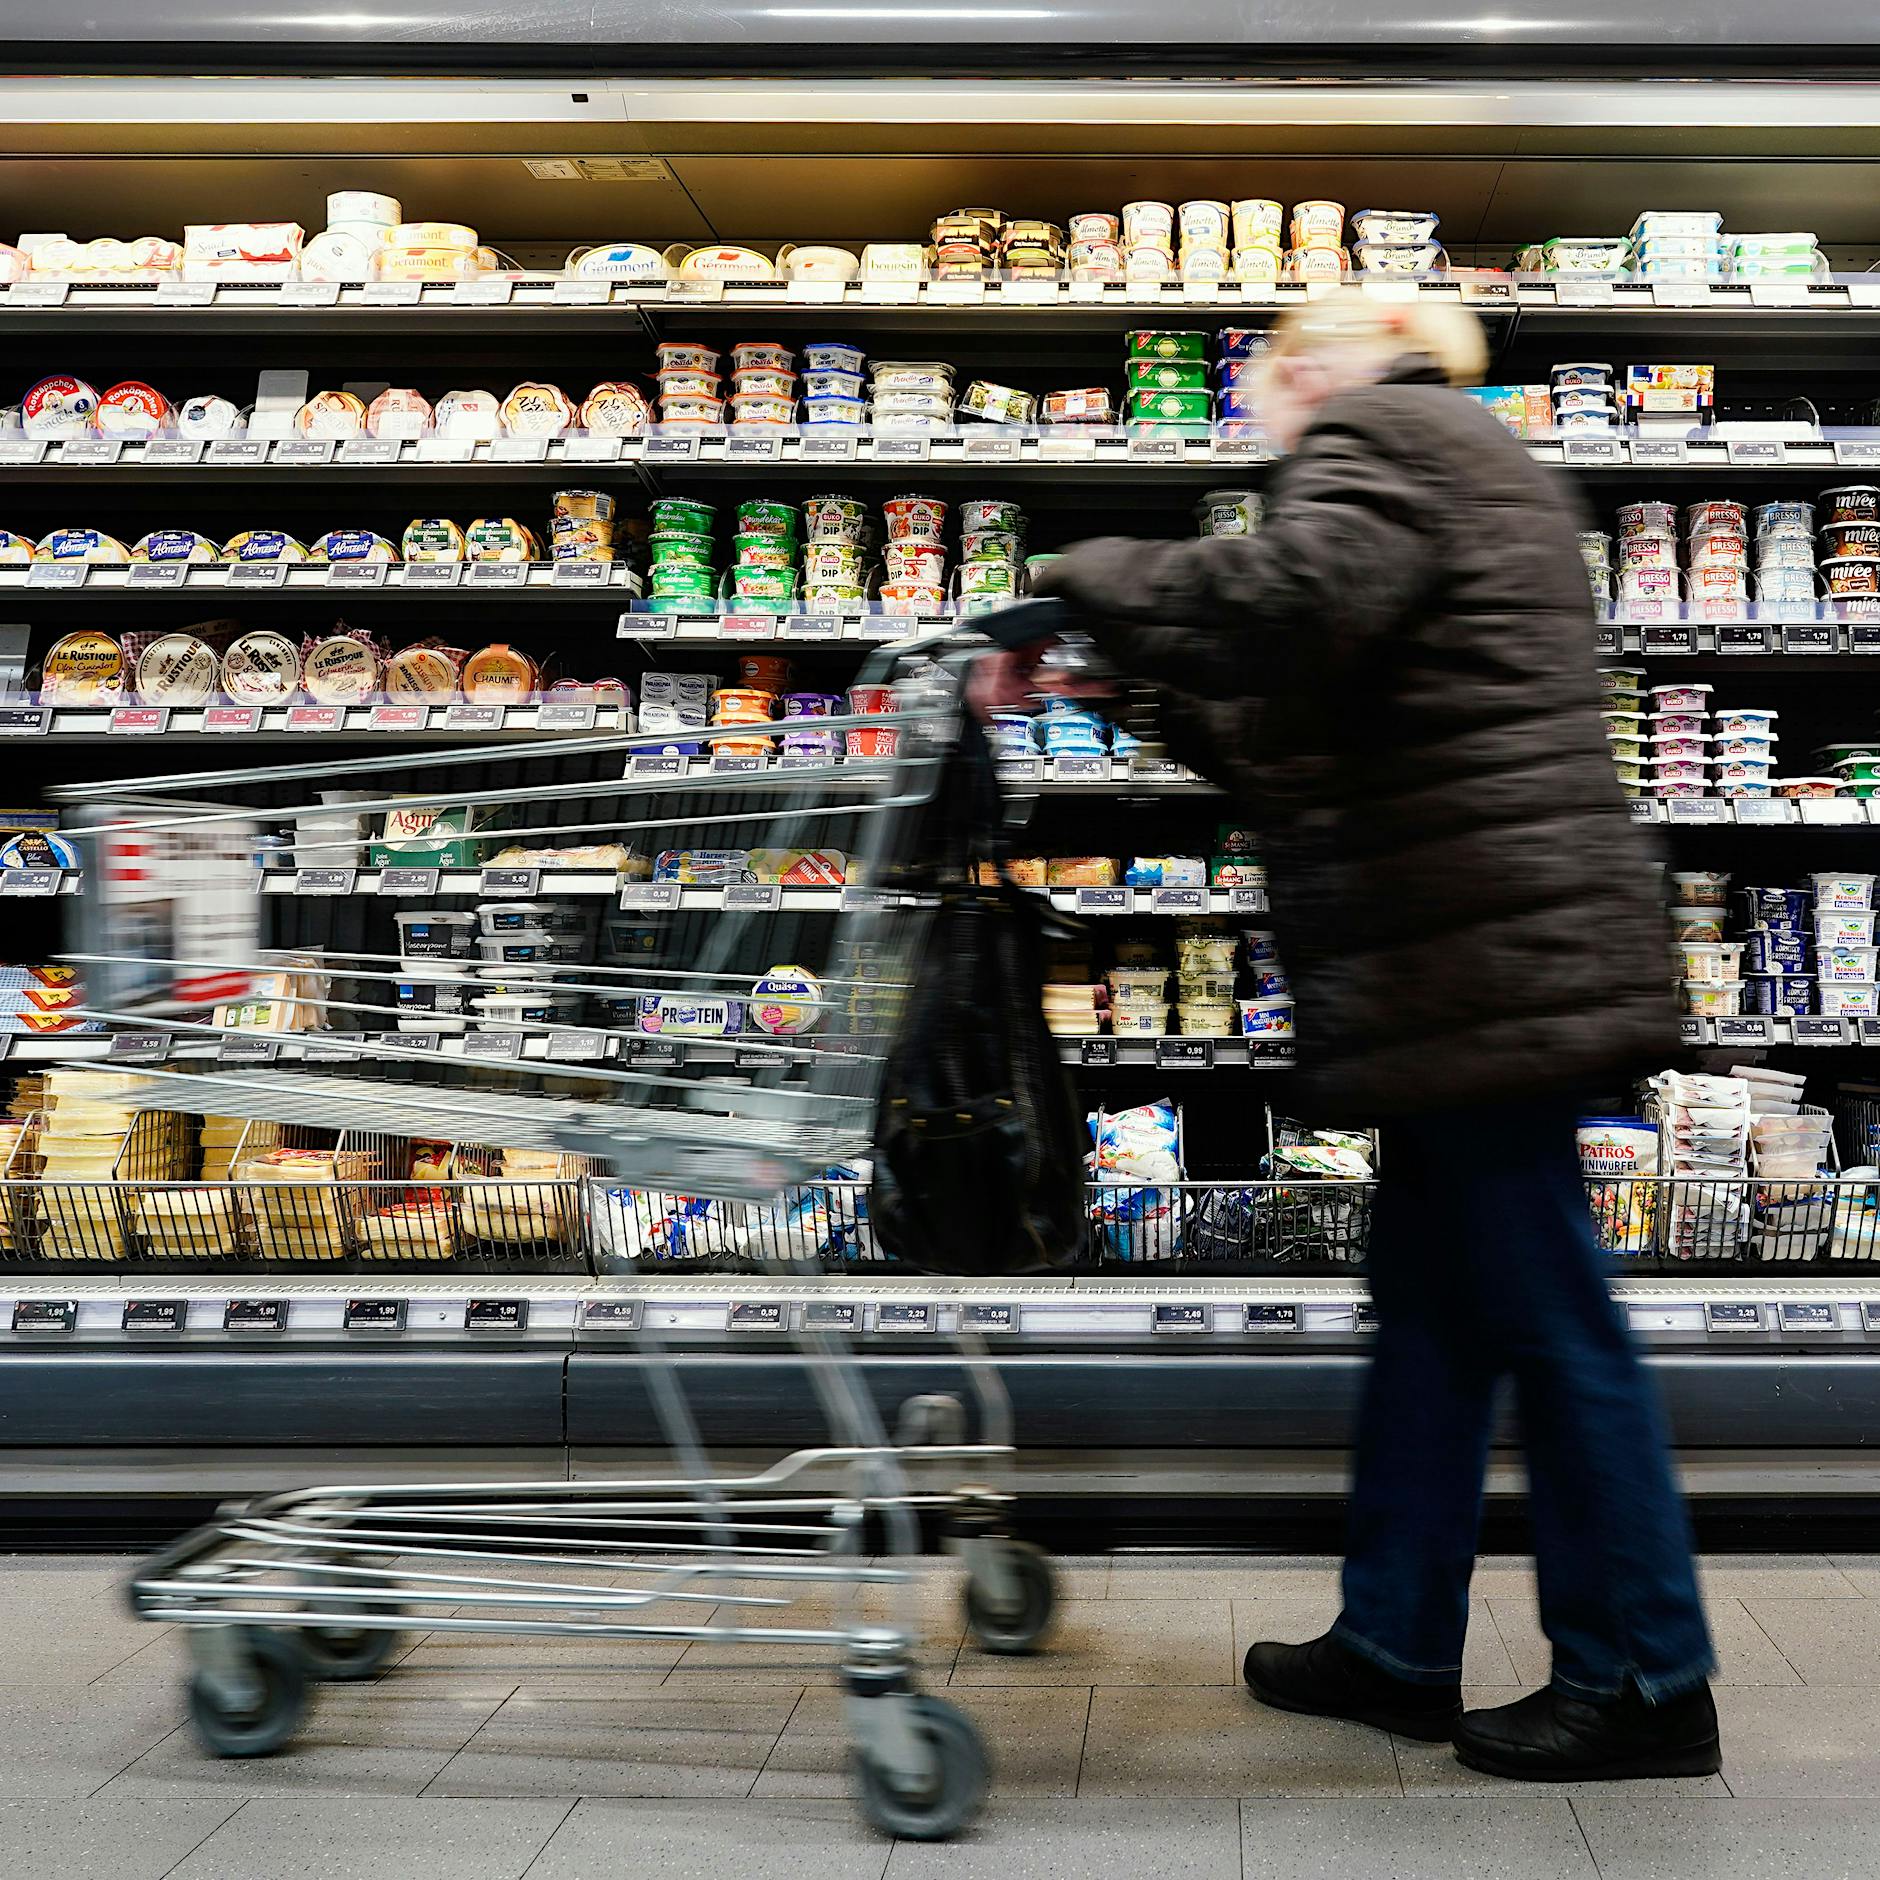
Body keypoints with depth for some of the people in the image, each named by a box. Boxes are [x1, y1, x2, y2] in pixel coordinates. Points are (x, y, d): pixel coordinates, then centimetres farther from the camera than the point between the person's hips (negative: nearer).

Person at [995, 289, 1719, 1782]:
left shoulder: (1379, 437, -4)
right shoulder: (1476, 468, 27)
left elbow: (1290, 601, -27)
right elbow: (1312, 744, 25)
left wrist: (1081, 588, -14)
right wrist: (1156, 694, 20)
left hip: (1481, 959, -10)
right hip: (1504, 953, 10)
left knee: (1546, 1316, -3)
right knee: (1432, 1303, 14)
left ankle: (1644, 1682, 7)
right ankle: (1398, 1645, 23)